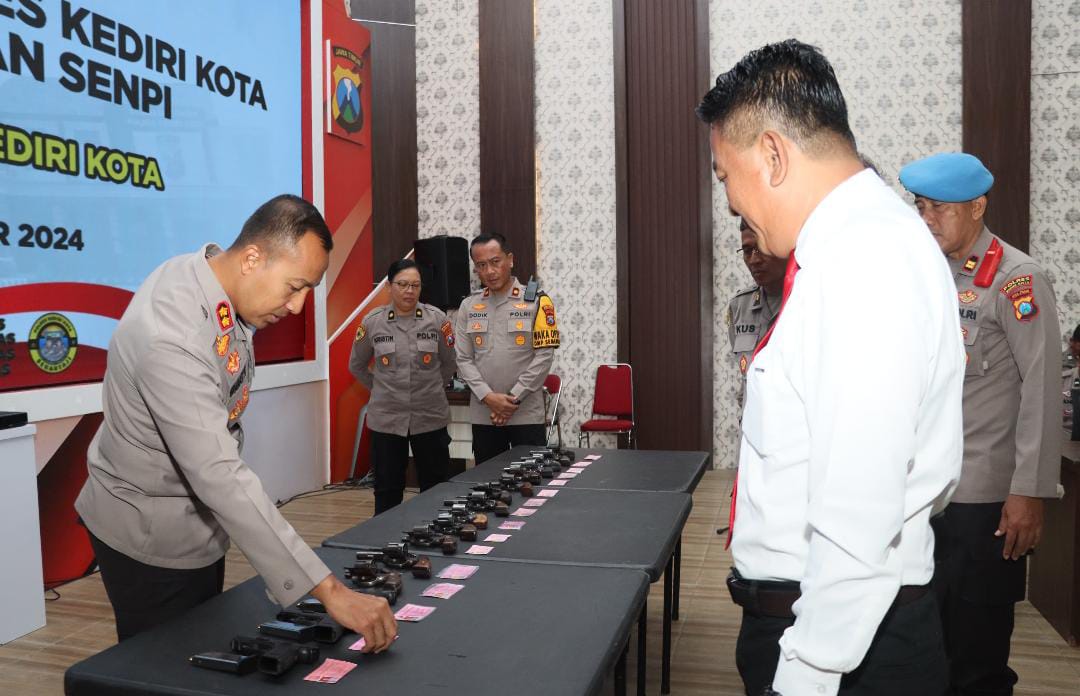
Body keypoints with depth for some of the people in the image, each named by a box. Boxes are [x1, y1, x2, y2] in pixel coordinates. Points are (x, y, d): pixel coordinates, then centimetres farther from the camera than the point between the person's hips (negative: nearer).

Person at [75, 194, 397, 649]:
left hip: (199, 521, 8)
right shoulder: (171, 339, -36)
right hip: (151, 537, -8)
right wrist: (329, 589, -42)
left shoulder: (211, 269, -8)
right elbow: (223, 481, -41)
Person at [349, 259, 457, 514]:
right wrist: (382, 389, 8)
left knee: (434, 489, 10)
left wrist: (430, 389, 9)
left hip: (430, 417, 0)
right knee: (387, 491, 10)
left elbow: (449, 363, 8)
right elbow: (356, 365, 11)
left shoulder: (437, 319, -5)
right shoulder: (372, 321, -3)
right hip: (386, 419, 0)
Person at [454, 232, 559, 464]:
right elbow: (463, 359, 4)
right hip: (483, 416, 3)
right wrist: (489, 397, -10)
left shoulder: (536, 302, -3)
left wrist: (513, 399, -11)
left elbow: (544, 355, -7)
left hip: (526, 414, -3)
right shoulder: (468, 306, 7)